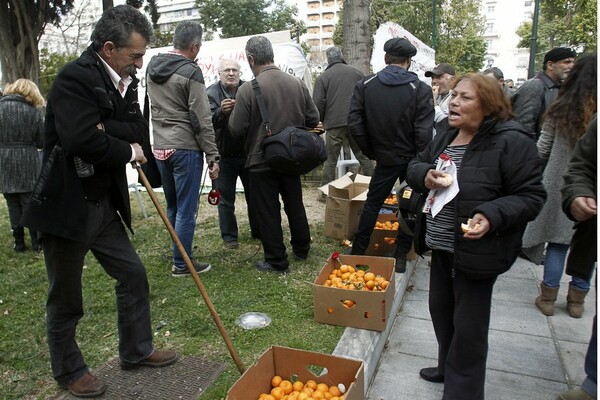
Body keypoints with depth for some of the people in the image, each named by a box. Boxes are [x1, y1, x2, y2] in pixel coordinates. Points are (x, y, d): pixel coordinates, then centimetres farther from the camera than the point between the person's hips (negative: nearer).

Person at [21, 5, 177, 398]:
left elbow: (140, 130, -1)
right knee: (65, 298, 10)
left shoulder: (124, 81, 5)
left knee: (133, 275, 14)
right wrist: (129, 150, -15)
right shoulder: (73, 78, -18)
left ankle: (137, 350, 34)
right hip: (67, 206, -7)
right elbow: (82, 139, -30)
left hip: (106, 204, 8)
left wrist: (107, 128, -19)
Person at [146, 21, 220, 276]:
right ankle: (182, 264, 11)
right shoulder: (191, 72, -12)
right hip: (185, 148, -7)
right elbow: (201, 120, -13)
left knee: (172, 206, 17)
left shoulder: (152, 66, 10)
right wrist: (213, 156, -9)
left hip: (160, 148, 7)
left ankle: (179, 254, 31)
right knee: (186, 209, 2)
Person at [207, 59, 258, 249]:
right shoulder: (211, 92, -5)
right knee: (226, 198, 7)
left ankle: (257, 230, 32)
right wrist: (221, 112, -34)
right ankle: (229, 235, 22)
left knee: (254, 194, 15)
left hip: (248, 152, 2)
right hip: (224, 155, -1)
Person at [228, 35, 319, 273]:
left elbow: (236, 130, -14)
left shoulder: (247, 89, -16)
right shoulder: (297, 83, -3)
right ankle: (301, 250, 36)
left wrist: (232, 114, 7)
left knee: (267, 211, 7)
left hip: (262, 161, -5)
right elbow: (313, 119, 3)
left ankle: (277, 262, 16)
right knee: (295, 204, 20)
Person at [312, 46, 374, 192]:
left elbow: (318, 103, -5)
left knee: (330, 160, 5)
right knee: (364, 157, 11)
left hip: (334, 125, -2)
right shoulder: (357, 72, 9)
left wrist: (323, 120, 12)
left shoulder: (322, 77, 0)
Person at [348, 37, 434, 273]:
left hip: (385, 157, 2)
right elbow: (424, 132, -16)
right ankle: (401, 258, 19)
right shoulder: (420, 89, -11)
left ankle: (357, 252, 21)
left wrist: (370, 152, 3)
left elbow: (354, 124, -7)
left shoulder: (365, 85, -4)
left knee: (372, 203, 15)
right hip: (412, 159, -1)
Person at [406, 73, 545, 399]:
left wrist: (492, 216, -31)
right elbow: (414, 167, 14)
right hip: (441, 247, 8)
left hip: (477, 251, -7)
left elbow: (531, 196, -16)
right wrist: (425, 175, -9)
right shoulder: (445, 138, 7)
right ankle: (448, 367, 46)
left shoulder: (511, 142, -16)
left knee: (468, 326, 6)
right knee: (440, 310, 22)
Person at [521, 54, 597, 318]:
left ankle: (548, 298, 18)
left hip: (559, 185, 1)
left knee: (557, 242, 10)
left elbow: (541, 150, 1)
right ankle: (576, 300, 25)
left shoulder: (560, 109, -4)